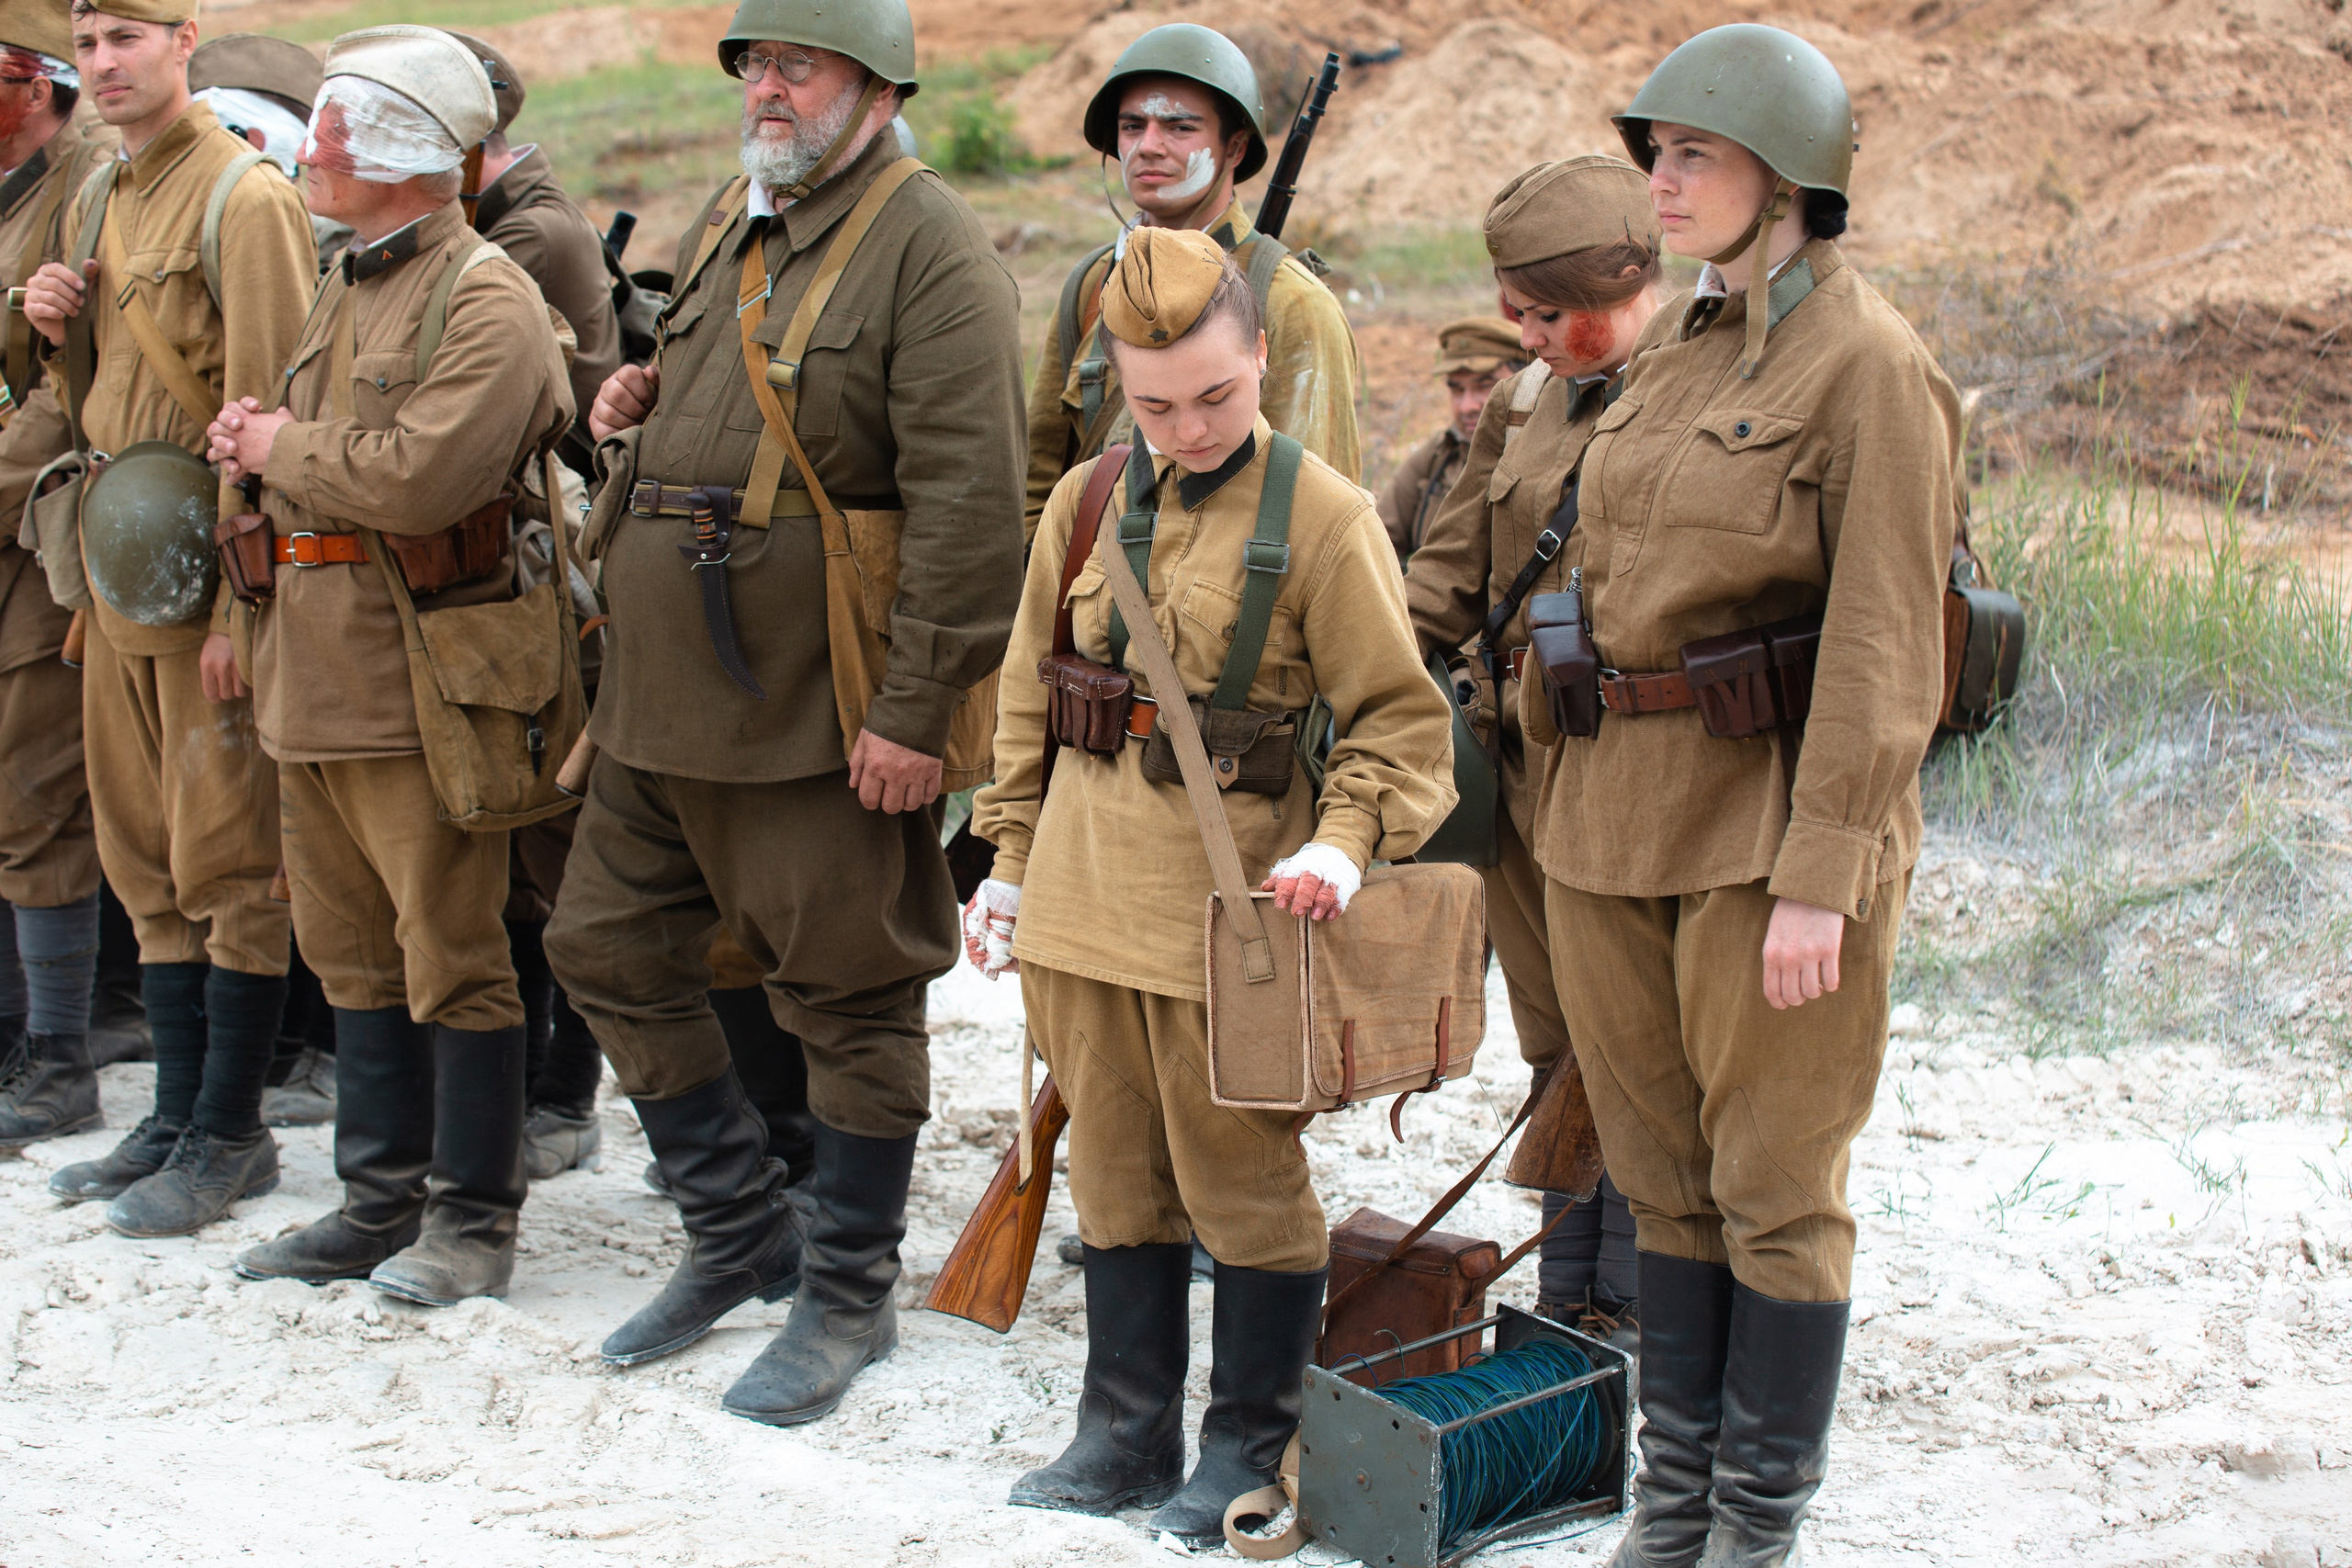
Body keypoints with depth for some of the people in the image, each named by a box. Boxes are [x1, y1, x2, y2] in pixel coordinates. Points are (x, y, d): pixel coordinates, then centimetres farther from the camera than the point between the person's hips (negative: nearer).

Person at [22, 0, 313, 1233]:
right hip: (119, 566, 9)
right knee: (146, 862, 12)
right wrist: (58, 326, 3)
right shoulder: (96, 201, 15)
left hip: (212, 575, -8)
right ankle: (177, 1118, 21)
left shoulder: (244, 198, -11)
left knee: (227, 863, -2)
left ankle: (230, 1134, 8)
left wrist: (239, 603, -20)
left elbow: (265, 419, -16)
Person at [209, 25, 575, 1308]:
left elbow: (422, 478, -24)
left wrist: (284, 447, -10)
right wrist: (256, 446, 4)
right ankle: (380, 1202, 24)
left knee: (452, 957, -1)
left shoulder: (487, 301, -12)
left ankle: (472, 1217, 10)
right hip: (312, 672, 9)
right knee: (354, 953, 14)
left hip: (417, 682, -9)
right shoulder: (345, 289, 18)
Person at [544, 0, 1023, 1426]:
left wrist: (915, 707, -22)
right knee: (610, 948, 14)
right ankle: (741, 1235, 30)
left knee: (847, 995, 3)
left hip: (818, 703, -9)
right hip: (663, 689, 9)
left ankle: (849, 1296, 19)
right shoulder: (727, 222, 15)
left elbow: (966, 495, -19)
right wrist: (643, 408, 8)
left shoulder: (928, 245, -12)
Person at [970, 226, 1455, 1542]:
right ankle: (1128, 1434, 28)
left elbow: (1402, 714, -8)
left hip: (1229, 901, -5)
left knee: (1241, 1177, 4)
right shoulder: (1086, 502, 6)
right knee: (1115, 1172, 14)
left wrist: (1346, 840, -22)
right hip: (1086, 892, 5)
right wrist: (1012, 855, 15)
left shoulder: (1324, 515, -9)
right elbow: (1031, 694, 16)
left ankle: (1249, 1447, 20)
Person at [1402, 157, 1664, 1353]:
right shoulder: (1525, 406, 12)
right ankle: (1565, 1301, 24)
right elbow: (1448, 575, 15)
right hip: (1529, 775, 6)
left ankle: (1631, 1312, 14)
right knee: (1560, 1049, 13)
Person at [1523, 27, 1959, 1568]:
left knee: (1776, 1189, 4)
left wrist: (1822, 874, -19)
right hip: (1617, 819, 7)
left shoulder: (1867, 360, -11)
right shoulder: (1676, 343, 12)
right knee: (1667, 1175, 14)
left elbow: (1881, 644, -15)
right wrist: (1565, 800, 15)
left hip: (1771, 821, -7)